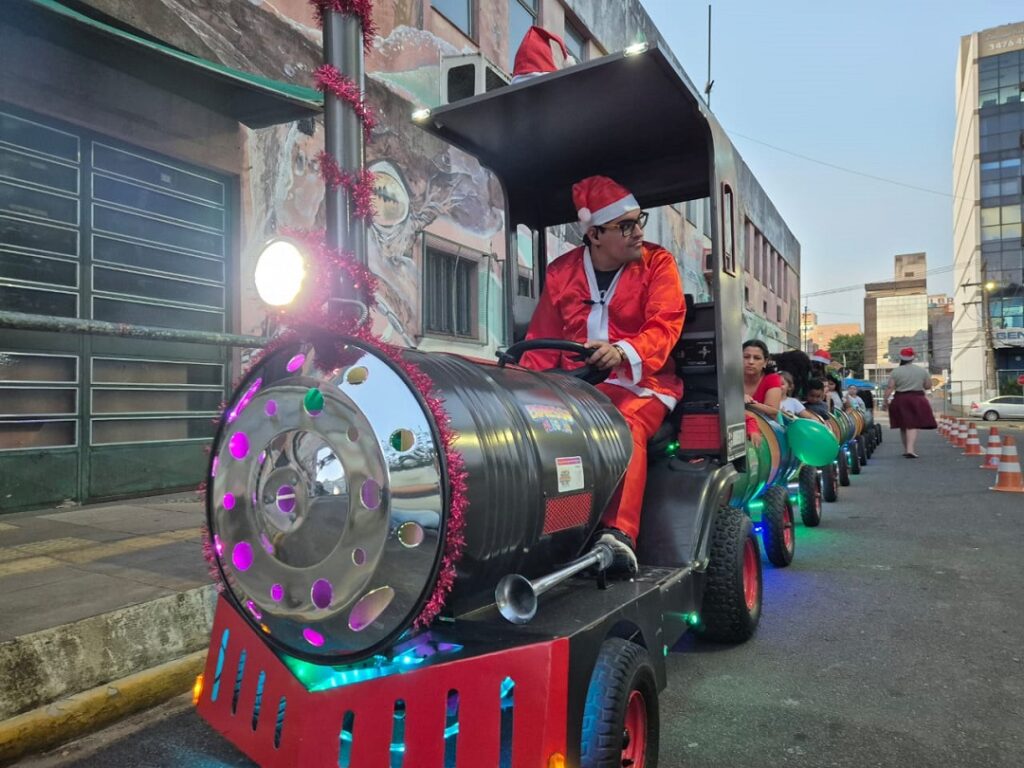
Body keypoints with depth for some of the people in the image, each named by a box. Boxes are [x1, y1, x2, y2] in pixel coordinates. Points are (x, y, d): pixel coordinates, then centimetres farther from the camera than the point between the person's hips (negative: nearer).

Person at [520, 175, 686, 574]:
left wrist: (625, 351, -31)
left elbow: (664, 324, -10)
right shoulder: (561, 271, 12)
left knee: (626, 427, -36)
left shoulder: (657, 263, 4)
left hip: (639, 382, -2)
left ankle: (618, 533, -40)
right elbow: (542, 340, 12)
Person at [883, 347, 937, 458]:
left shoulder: (896, 371, -2)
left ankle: (907, 449, 20)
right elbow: (928, 386, 8)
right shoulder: (922, 370, 3)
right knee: (913, 425, -6)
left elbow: (889, 388, -7)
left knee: (903, 426, 12)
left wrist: (885, 401, -2)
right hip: (917, 399, 0)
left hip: (900, 400, 1)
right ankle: (910, 449, -20)